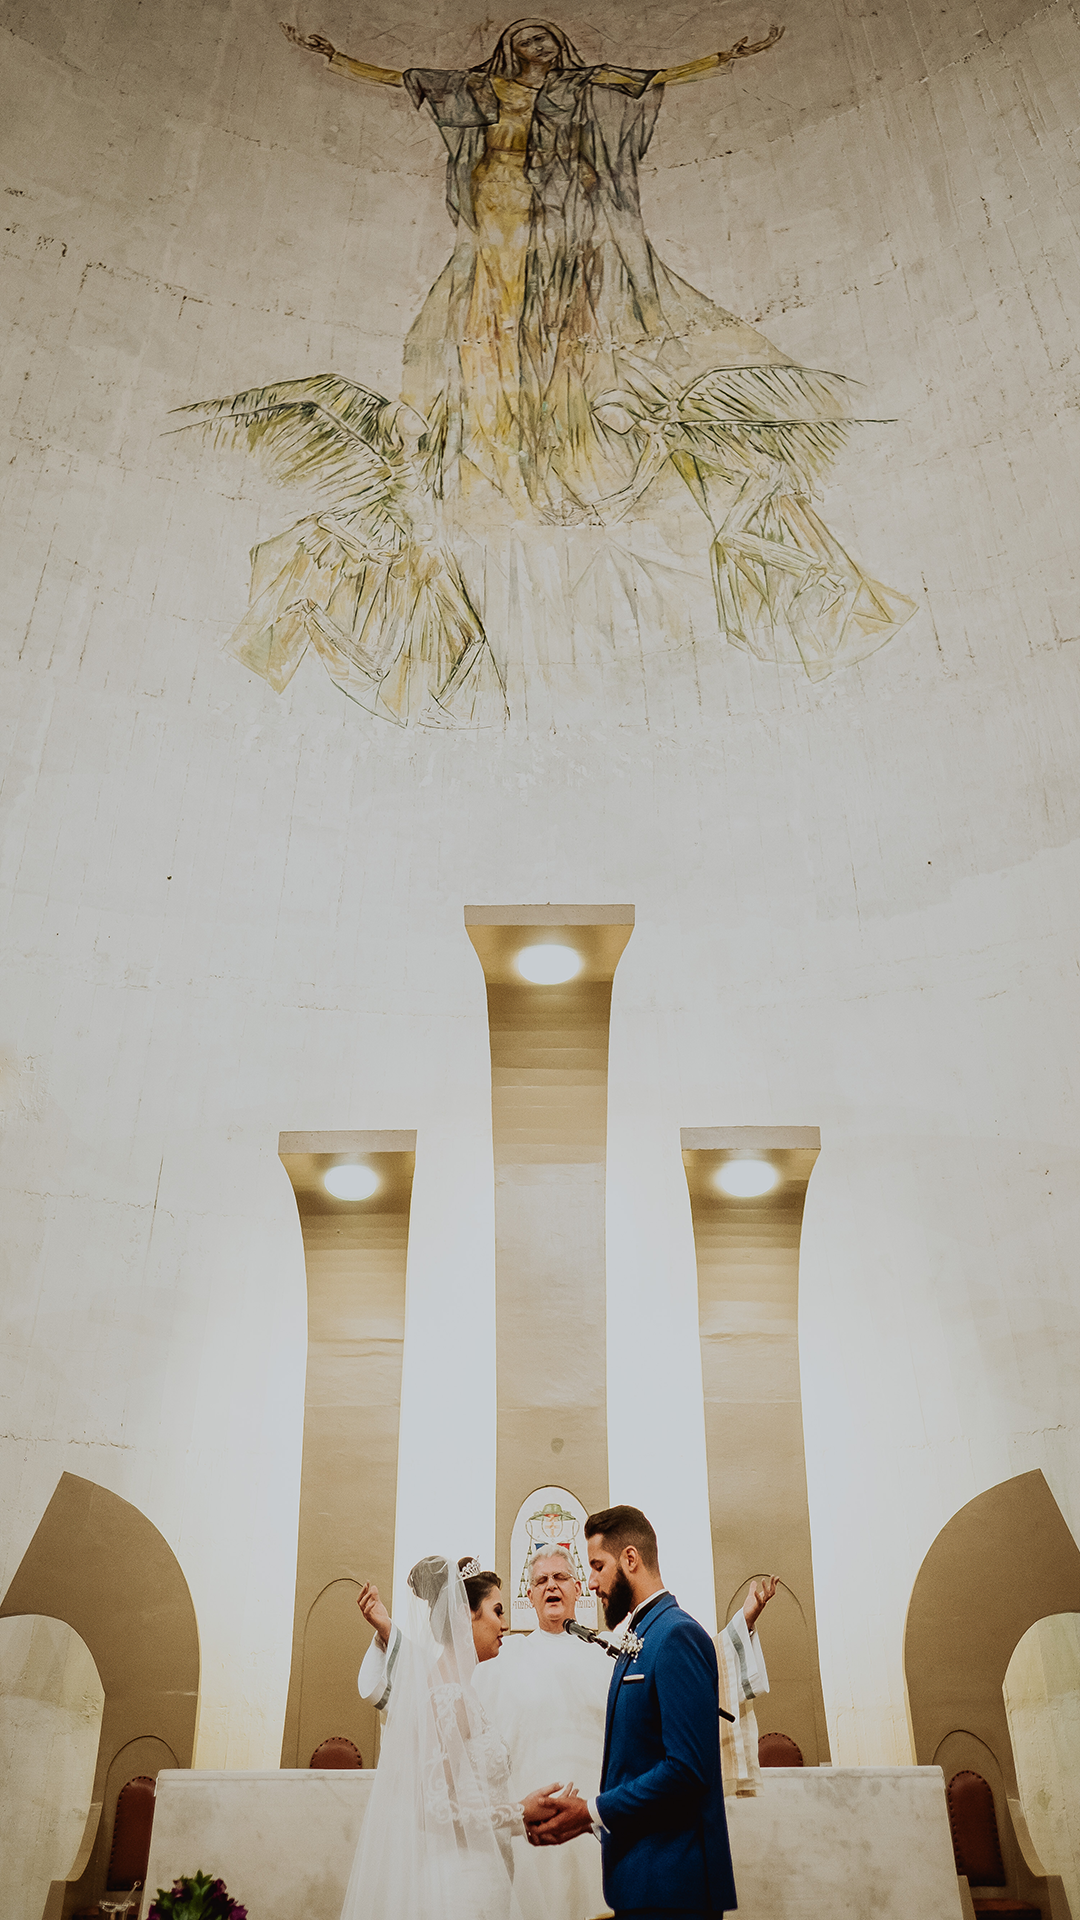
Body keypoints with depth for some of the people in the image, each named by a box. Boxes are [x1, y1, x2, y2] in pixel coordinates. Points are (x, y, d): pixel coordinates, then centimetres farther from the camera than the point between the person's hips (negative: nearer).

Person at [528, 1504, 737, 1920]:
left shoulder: (678, 1636, -17)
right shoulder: (636, 1642, 15)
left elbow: (687, 1769, -23)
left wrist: (592, 1812, -16)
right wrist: (582, 1810, 1)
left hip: (671, 1884, -9)